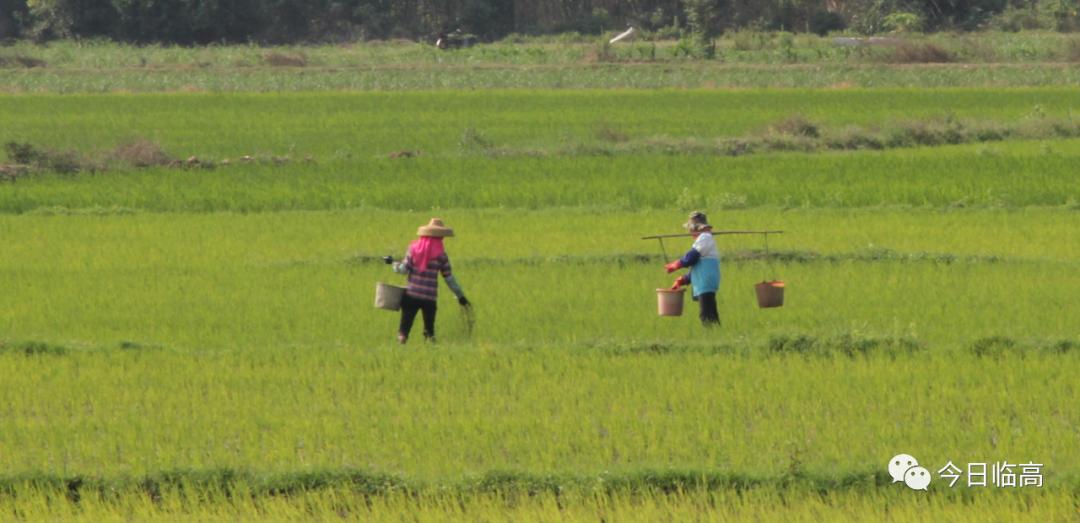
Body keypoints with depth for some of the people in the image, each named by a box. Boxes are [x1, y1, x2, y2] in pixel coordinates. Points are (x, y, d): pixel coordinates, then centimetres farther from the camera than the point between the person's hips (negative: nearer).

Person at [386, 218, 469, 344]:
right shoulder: (441, 254, -2)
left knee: (404, 327, 4)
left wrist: (393, 263, 17)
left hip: (411, 294, 0)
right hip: (430, 297, 0)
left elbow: (404, 269, -3)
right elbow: (449, 278, 1)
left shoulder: (414, 248, 0)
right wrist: (460, 295, 9)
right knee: (429, 329, 11)